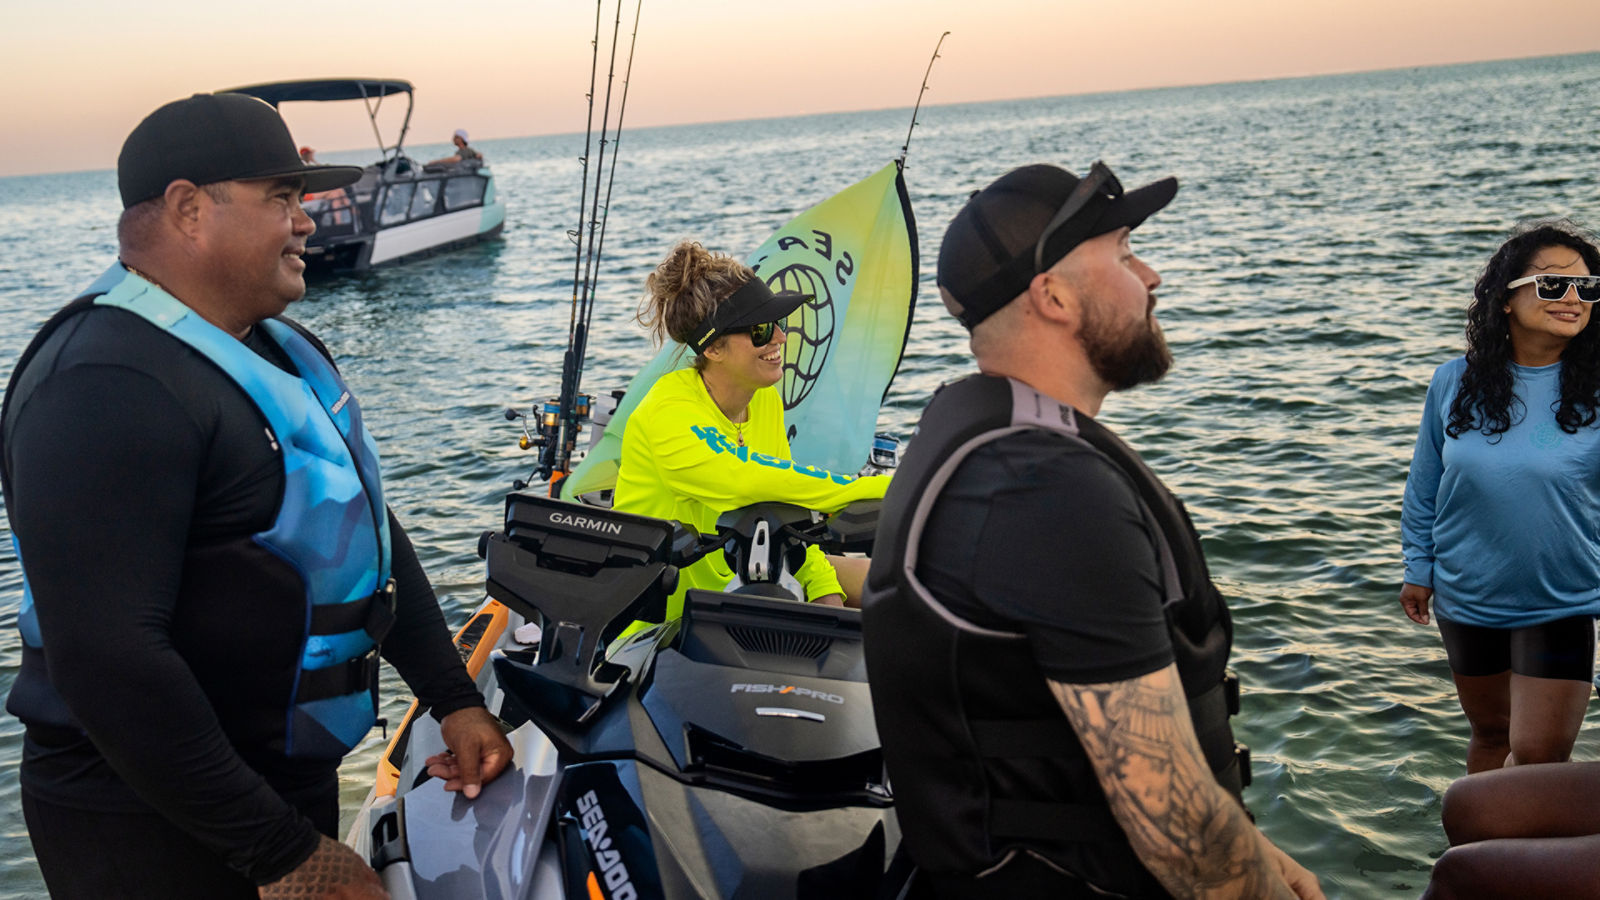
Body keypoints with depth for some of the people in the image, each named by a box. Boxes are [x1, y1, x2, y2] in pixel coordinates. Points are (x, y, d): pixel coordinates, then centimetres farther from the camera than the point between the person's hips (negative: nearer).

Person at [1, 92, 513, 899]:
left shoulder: (282, 349, 9)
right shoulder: (104, 390, -23)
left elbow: (368, 532, 15)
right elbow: (108, 662, -29)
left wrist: (454, 700, 8)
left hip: (295, 775, 9)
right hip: (152, 823, -9)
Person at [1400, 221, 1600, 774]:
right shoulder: (1455, 383, -5)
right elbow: (1424, 488, 4)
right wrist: (1419, 570, 6)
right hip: (1467, 599, 2)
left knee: (1538, 755, -2)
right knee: (1490, 732, 20)